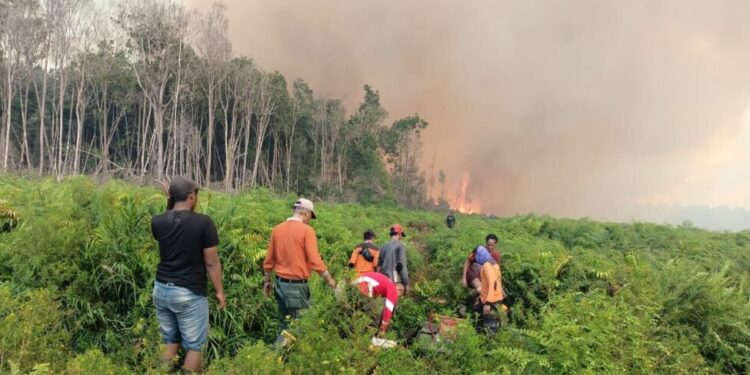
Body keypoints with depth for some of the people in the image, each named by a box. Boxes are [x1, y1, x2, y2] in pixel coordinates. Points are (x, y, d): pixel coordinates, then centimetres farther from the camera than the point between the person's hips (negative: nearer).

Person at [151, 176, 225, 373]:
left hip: (161, 289, 6)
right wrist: (219, 291, -1)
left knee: (170, 341, 19)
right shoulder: (203, 222, -16)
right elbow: (212, 263, -12)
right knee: (194, 345, 7)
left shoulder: (158, 222, -2)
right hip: (189, 293, -6)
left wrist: (169, 204, 14)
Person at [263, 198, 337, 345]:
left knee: (285, 324, 17)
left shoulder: (277, 229, 6)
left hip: (280, 283, 7)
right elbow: (315, 261, -14)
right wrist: (330, 279, -2)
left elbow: (269, 260, 12)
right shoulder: (307, 230, -12)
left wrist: (267, 281, 24)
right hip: (297, 286, -7)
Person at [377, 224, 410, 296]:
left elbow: (378, 266, 17)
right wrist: (406, 283, -7)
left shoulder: (383, 247, 16)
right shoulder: (400, 245, -3)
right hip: (396, 281, -7)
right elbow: (402, 265, -9)